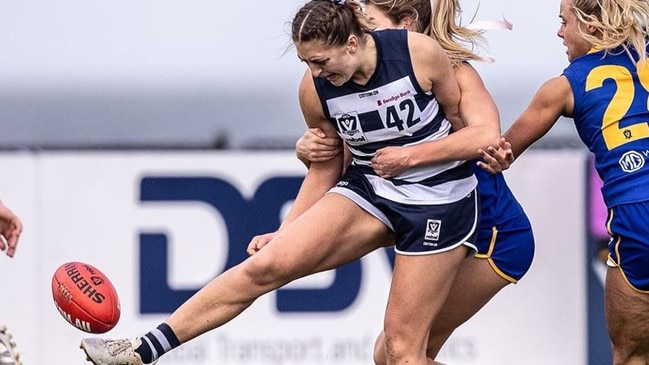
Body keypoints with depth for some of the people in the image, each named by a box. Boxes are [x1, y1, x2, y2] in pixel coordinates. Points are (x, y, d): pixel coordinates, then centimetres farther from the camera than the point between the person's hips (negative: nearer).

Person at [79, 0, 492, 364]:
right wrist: (286, 233, 7)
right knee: (267, 264, -13)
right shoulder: (315, 90, -8)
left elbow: (462, 118, -2)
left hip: (439, 200, -3)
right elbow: (326, 166, 7)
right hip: (368, 189, 3)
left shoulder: (421, 53, -20)